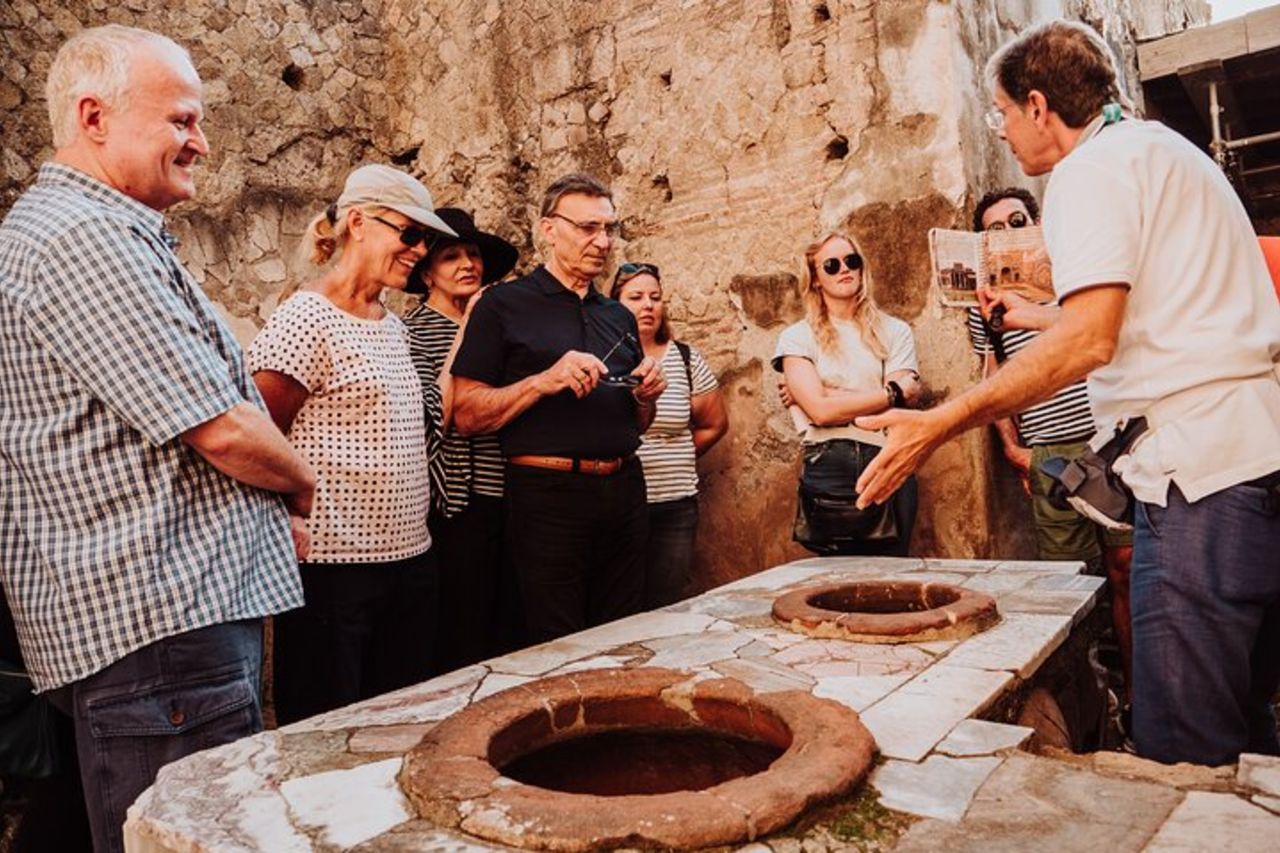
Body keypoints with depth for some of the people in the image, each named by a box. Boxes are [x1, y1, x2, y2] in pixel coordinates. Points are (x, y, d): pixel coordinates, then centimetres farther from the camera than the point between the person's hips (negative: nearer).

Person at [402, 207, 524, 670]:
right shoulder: (413, 331, -4)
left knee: (510, 636, 13)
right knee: (461, 648, 4)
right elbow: (434, 419, -17)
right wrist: (465, 337, -13)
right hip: (458, 505, -6)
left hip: (504, 497, 6)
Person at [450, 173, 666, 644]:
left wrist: (646, 396, 1)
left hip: (623, 490, 6)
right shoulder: (504, 305, -2)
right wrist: (543, 381, -19)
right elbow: (466, 415, -8)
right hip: (548, 493, -5)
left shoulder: (620, 317, 16)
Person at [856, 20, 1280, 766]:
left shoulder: (1093, 167, -8)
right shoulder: (1167, 150, 23)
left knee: (1183, 752, -4)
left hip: (1202, 474, -10)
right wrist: (1036, 316, 42)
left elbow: (1089, 340, -21)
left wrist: (938, 425, -20)